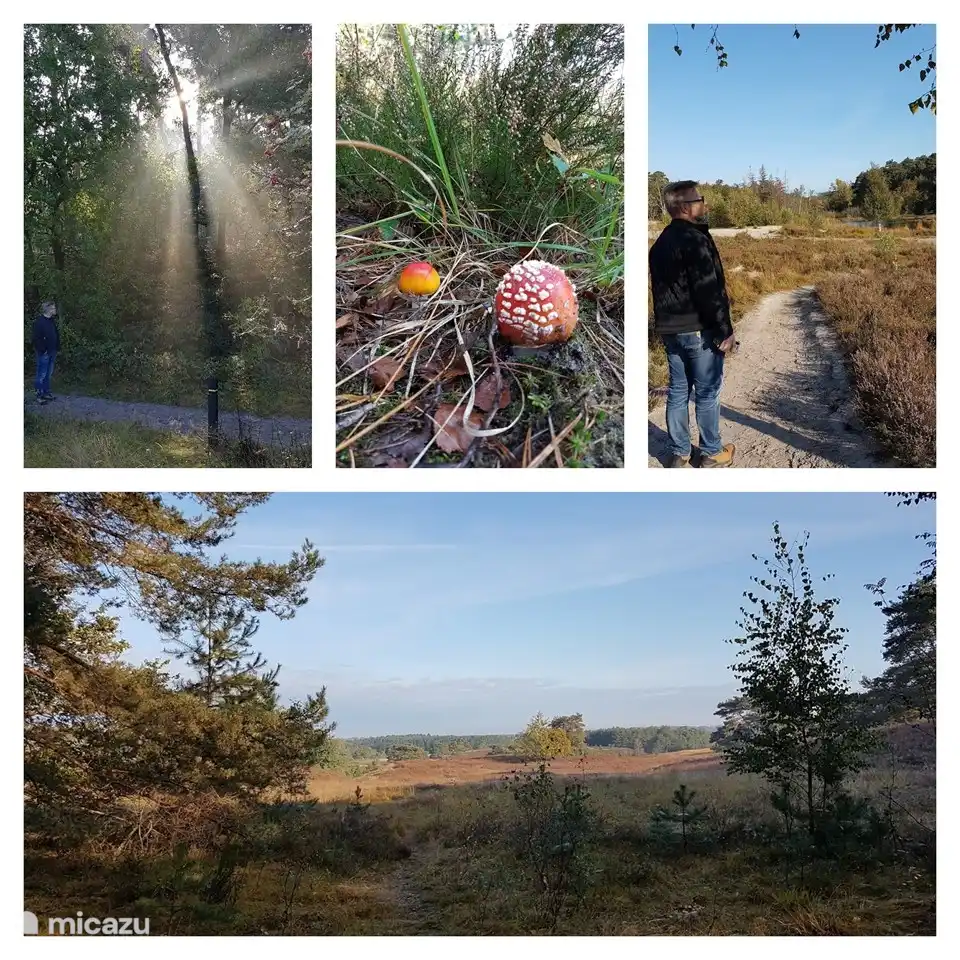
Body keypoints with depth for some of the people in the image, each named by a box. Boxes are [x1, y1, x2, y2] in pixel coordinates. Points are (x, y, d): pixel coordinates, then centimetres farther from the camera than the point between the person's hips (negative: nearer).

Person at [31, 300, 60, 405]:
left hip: (52, 352, 8)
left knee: (48, 374, 15)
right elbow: (37, 338, -17)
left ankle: (46, 393, 24)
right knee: (42, 374, -3)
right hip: (44, 353, -8)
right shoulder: (39, 321, -14)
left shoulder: (52, 321, 12)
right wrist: (43, 350, -18)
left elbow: (56, 335, 19)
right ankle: (39, 396, 2)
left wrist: (57, 348, 9)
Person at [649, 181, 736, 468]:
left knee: (678, 391, 12)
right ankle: (711, 453, 13)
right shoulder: (695, 239, -17)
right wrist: (725, 331, -15)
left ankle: (679, 453, 18)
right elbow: (709, 291, -20)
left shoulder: (661, 243, 12)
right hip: (700, 330, -8)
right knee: (707, 393, 3)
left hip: (670, 329, 8)